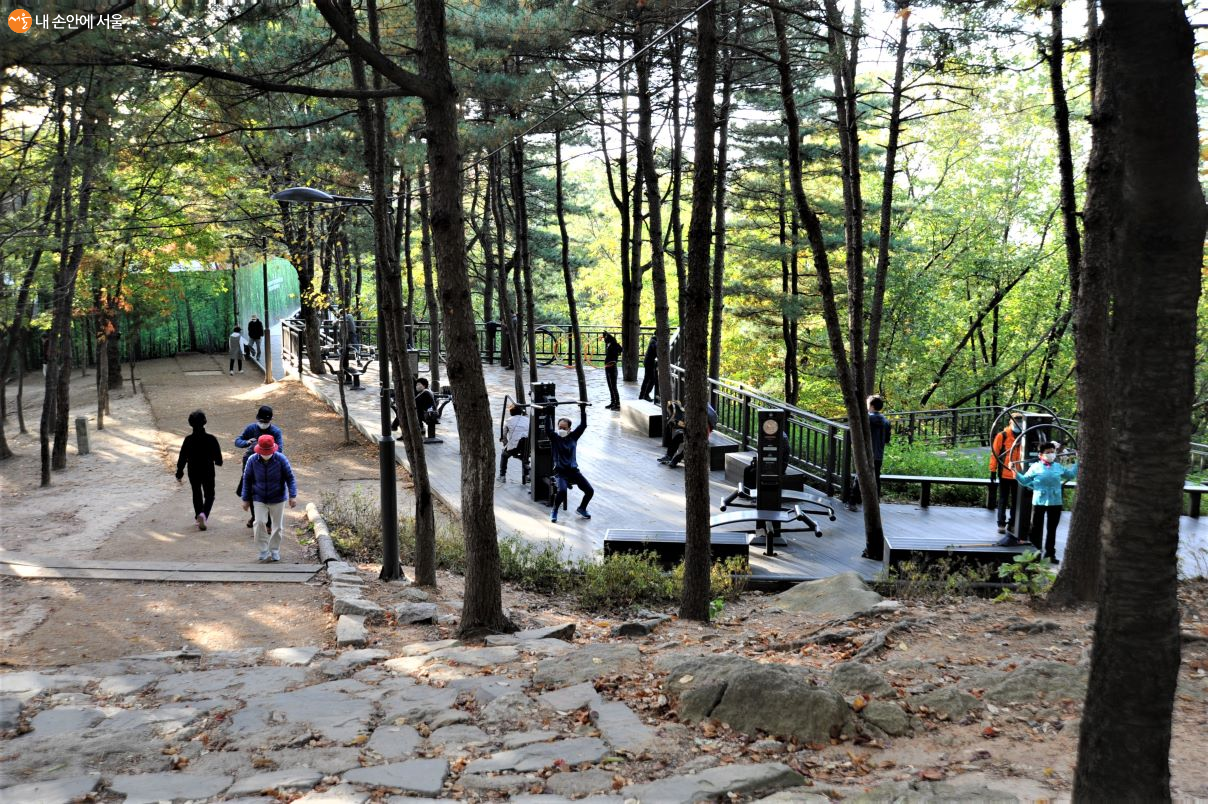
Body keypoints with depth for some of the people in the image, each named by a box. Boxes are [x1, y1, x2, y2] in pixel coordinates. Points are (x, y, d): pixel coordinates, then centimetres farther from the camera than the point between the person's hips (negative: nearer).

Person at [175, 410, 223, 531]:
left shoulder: (188, 440, -11)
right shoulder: (211, 439, -14)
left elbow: (182, 458, -7)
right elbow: (218, 458, -7)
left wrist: (179, 473, 3)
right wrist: (218, 462, 17)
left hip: (193, 472, 1)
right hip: (208, 472, -1)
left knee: (197, 495, 19)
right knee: (209, 495, 9)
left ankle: (199, 516, 26)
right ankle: (204, 514, -16)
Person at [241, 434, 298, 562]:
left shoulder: (281, 459, -12)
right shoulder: (252, 461, -8)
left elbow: (290, 478, -6)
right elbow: (247, 480, 2)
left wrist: (293, 495, -14)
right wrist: (246, 499, 5)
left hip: (277, 499, 0)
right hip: (259, 499, 0)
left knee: (277, 526, 8)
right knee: (259, 523, -15)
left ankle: (274, 551, 24)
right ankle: (264, 551, -3)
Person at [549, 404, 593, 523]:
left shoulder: (573, 436, 6)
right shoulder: (554, 438, -2)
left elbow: (583, 425, 1)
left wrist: (583, 409, -3)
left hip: (574, 470, 4)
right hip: (560, 472, -4)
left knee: (590, 491, -8)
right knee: (562, 491, -31)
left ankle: (581, 509, 22)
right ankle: (554, 511, -2)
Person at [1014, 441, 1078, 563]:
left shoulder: (1058, 467, 7)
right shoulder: (1035, 467, -3)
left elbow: (1070, 475, 24)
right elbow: (1024, 481, 3)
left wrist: (1078, 464, 20)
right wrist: (1016, 474, -10)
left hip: (1055, 502, 3)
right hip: (1039, 502, -3)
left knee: (1052, 529, 9)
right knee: (1036, 527, 5)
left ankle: (1050, 553, 17)